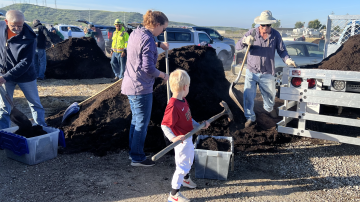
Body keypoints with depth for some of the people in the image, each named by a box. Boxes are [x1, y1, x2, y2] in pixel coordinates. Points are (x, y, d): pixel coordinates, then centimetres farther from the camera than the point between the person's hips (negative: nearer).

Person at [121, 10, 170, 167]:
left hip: (130, 86, 10)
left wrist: (159, 45, 32)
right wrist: (163, 75, -9)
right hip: (141, 89, -10)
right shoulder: (148, 40, -20)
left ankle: (133, 152, 32)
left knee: (136, 121, 20)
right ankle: (137, 158, 13)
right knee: (141, 124, 2)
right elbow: (148, 68, -24)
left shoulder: (135, 33, 8)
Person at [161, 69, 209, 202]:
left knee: (189, 160, 30)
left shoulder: (183, 101, 0)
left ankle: (186, 179, 58)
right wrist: (173, 138, -40)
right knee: (182, 166, 2)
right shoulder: (173, 106, -31)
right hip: (181, 141, -10)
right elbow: (164, 125, -30)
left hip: (188, 138, 10)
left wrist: (200, 126, 4)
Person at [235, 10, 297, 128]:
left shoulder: (276, 35, -4)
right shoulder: (252, 33, -7)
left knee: (270, 94, 19)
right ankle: (250, 117, 17)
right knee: (248, 95, -5)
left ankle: (269, 108, 53)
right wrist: (245, 41, -34)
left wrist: (287, 59, -21)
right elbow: (237, 47, -12)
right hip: (251, 72, -1)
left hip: (267, 74, 1)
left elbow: (281, 50, 0)